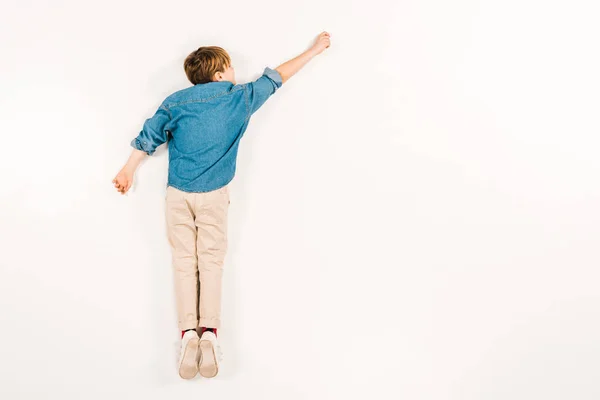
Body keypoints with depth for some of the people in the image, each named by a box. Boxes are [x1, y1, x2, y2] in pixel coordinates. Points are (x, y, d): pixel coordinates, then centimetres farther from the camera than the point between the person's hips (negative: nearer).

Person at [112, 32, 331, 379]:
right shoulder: (241, 98, 1)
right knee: (211, 262, 3)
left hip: (178, 193, 1)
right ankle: (209, 333, -9)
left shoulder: (177, 101, 3)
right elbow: (278, 77, 12)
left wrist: (128, 171, 18)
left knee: (184, 262, 4)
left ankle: (189, 333, -8)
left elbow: (148, 137, 5)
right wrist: (315, 50, 25)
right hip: (214, 194, -1)